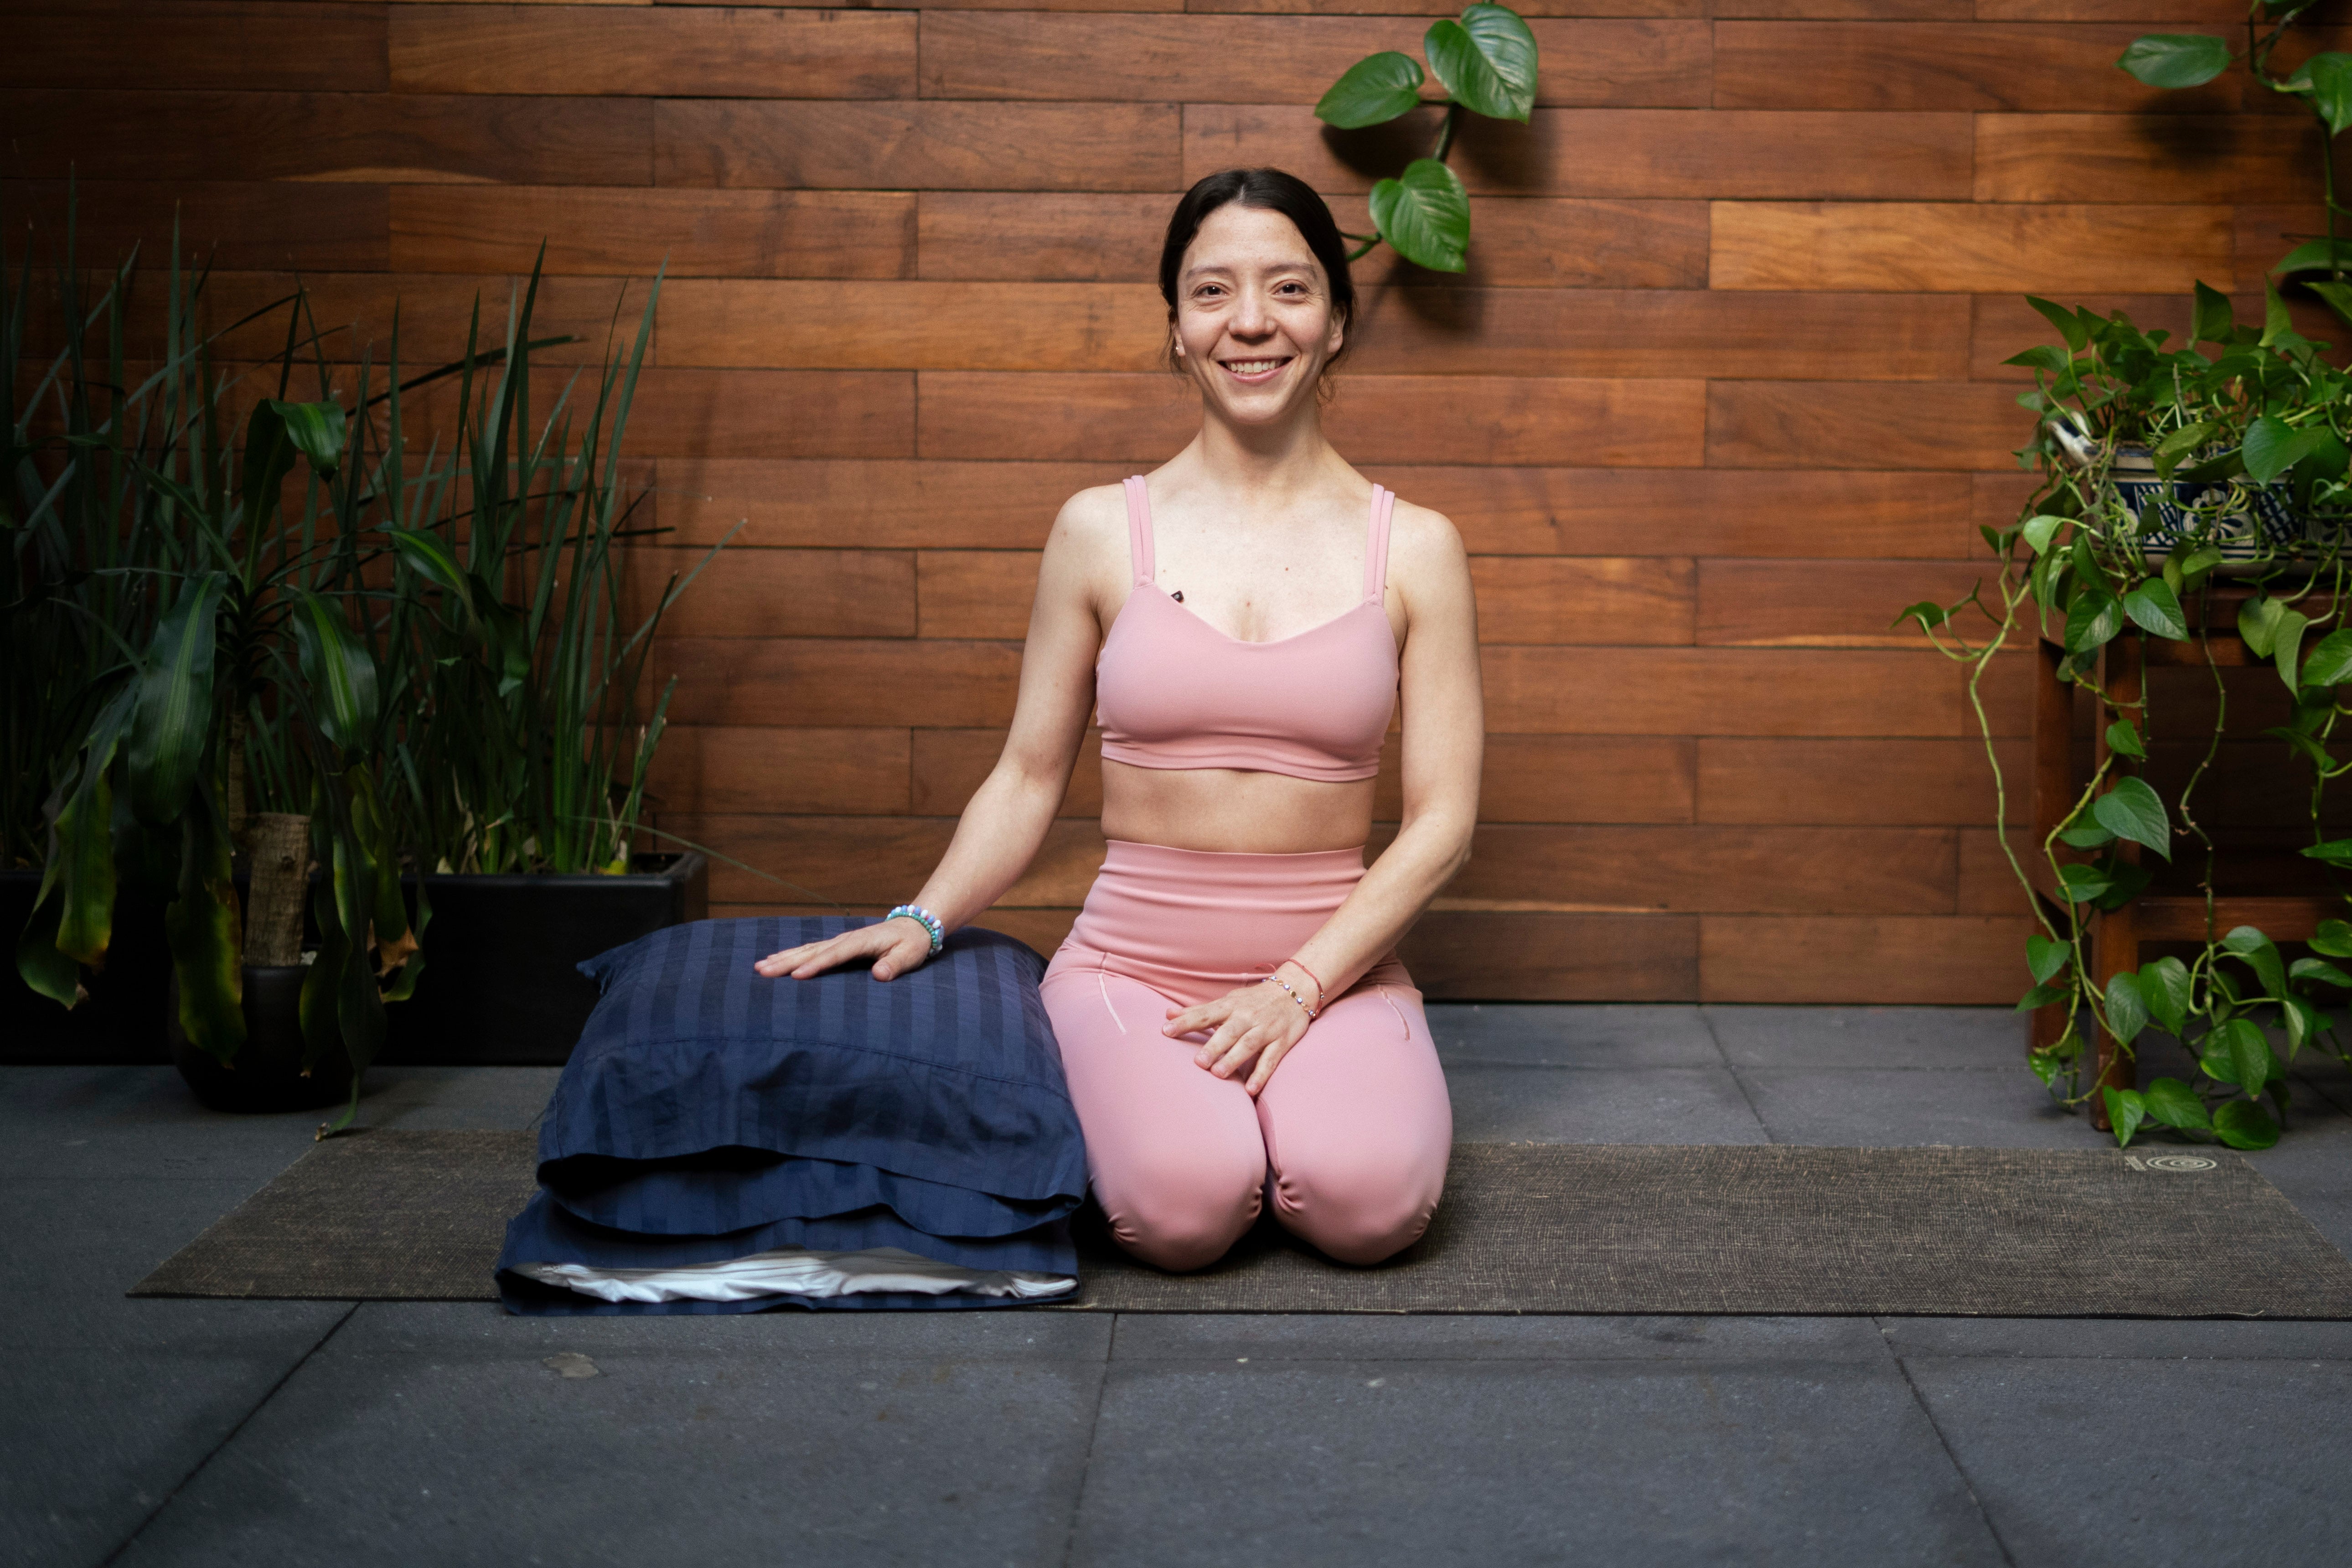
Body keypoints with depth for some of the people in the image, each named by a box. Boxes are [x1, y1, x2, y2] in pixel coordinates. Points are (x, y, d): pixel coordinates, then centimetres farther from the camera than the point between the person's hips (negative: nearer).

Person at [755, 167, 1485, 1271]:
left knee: (1367, 1202, -30)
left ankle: (1298, 1092, 5)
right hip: (1133, 962, 0)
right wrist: (923, 919, -7)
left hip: (1335, 968, 0)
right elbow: (1029, 776, 9)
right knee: (1184, 1206, -30)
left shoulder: (1413, 548, 3)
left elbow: (1442, 818, 0)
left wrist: (1299, 986, -11)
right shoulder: (1103, 532, 4)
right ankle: (1130, 1092, 5)